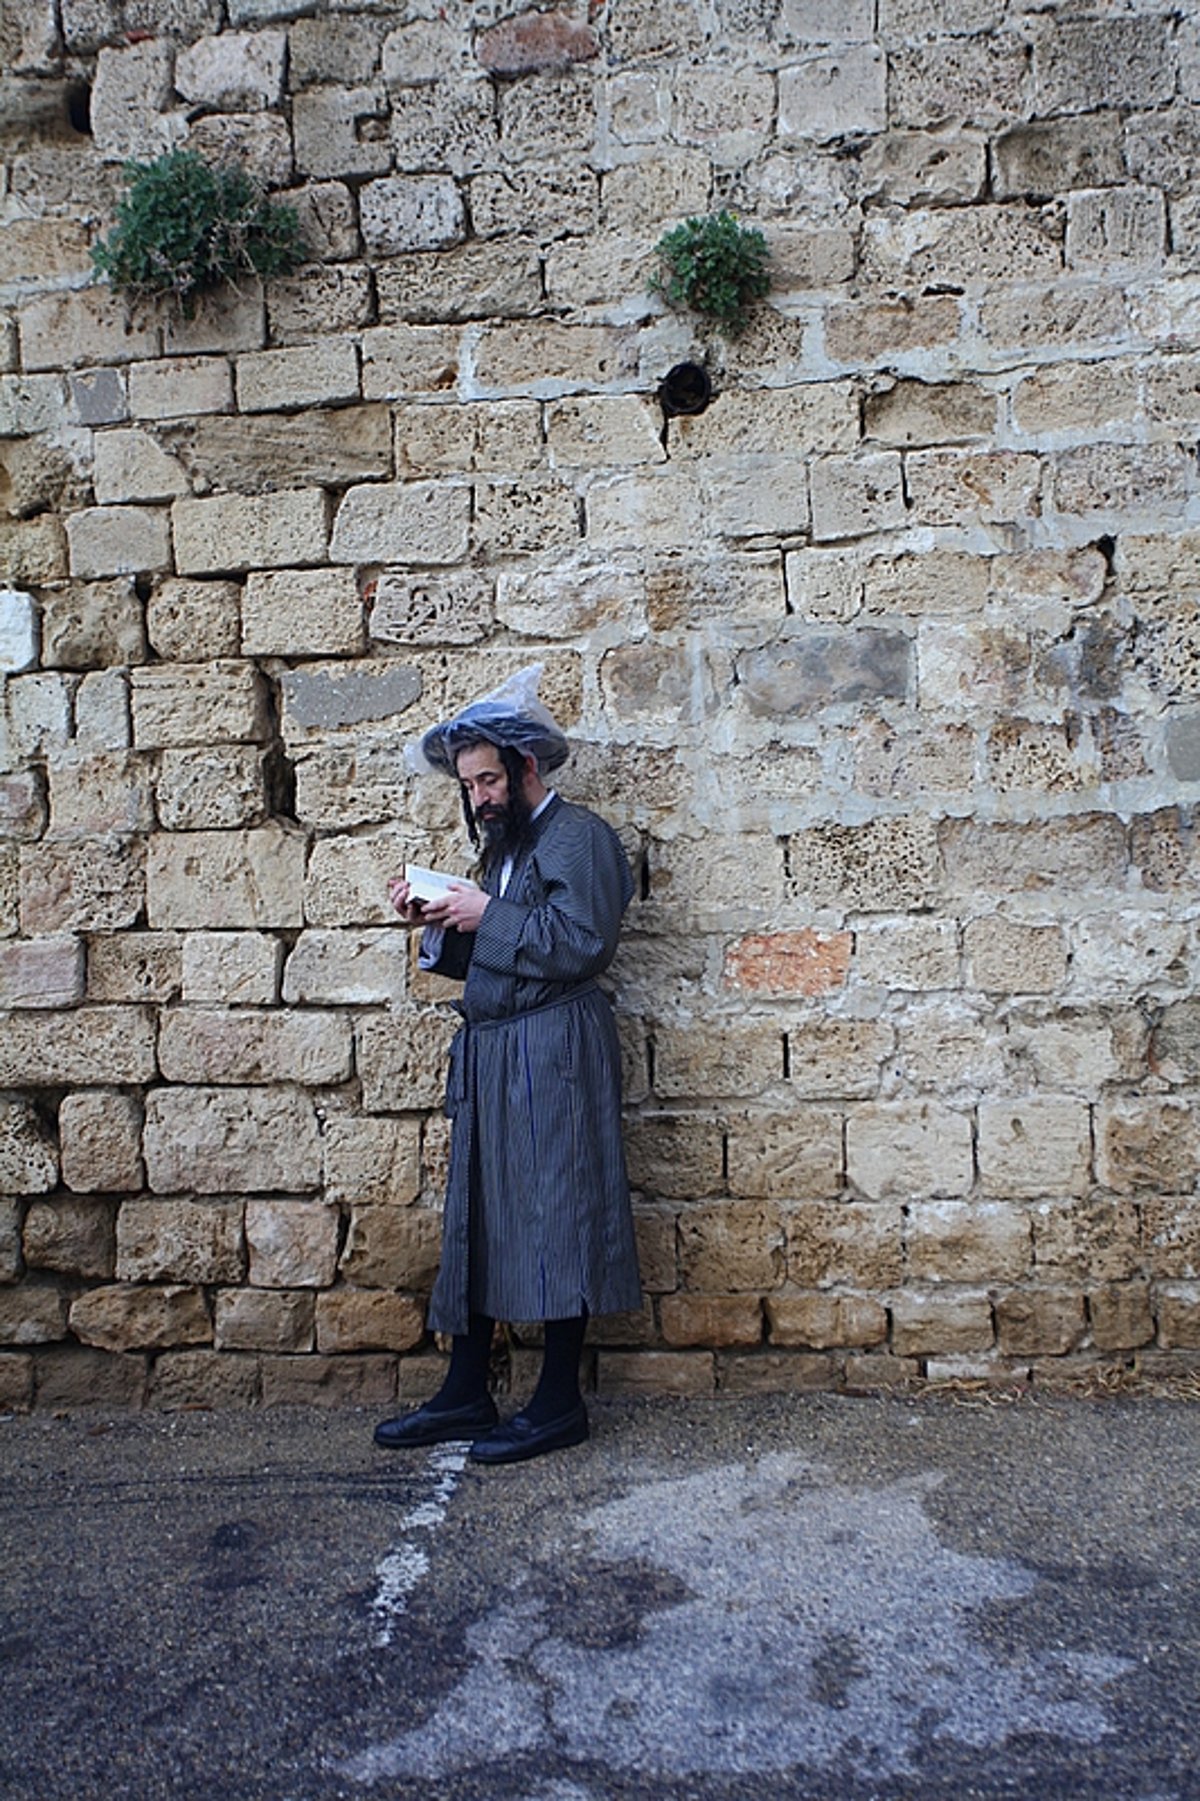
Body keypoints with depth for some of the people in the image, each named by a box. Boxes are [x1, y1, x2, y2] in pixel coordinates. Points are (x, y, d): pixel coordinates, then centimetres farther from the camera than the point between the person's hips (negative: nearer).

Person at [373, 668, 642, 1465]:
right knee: (476, 1217, 11)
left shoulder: (579, 835, -6)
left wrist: (488, 917, -13)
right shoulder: (504, 846, 21)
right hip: (490, 1059, 9)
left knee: (555, 1218, -3)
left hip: (554, 1059, -9)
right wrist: (437, 926, 4)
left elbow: (582, 944, -18)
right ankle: (466, 1397, 20)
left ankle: (559, 1404, 8)